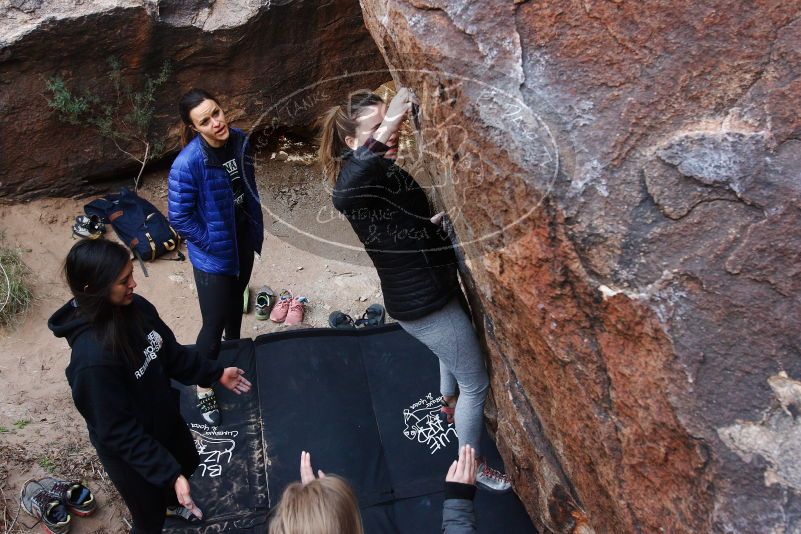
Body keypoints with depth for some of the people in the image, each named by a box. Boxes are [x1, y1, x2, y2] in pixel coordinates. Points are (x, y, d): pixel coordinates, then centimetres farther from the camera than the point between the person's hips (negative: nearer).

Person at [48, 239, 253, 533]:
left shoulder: (135, 306, -17)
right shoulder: (93, 358, -39)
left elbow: (170, 352, 2)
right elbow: (119, 431, -30)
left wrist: (215, 373, 5)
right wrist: (170, 474, -29)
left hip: (165, 416, 7)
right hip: (129, 450, -7)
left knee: (187, 464, 34)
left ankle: (173, 502, 67)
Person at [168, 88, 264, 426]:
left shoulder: (240, 141, -11)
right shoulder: (187, 164, -29)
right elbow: (179, 217, -21)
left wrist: (256, 228, 9)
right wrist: (212, 243, -15)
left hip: (243, 242, 6)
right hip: (213, 254, -6)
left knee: (235, 299, 29)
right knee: (214, 323, 3)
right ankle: (203, 391, 23)